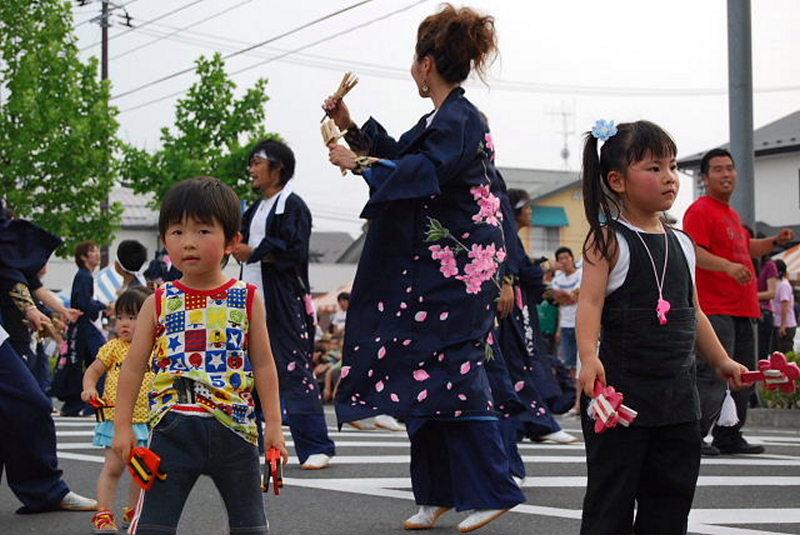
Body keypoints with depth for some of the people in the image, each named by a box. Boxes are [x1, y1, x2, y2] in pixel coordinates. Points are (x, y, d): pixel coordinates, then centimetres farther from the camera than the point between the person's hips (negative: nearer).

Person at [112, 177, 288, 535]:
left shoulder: (248, 299, 2)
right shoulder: (158, 303, 2)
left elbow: (263, 365, 4)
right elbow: (133, 366, 4)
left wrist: (274, 424, 1)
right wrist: (123, 425, -1)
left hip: (234, 427, 1)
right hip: (174, 428, -1)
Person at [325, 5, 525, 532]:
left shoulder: (460, 120, -13)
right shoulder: (446, 119, 16)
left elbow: (422, 173, -22)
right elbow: (400, 156, 25)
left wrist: (358, 163, -12)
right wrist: (352, 128, 20)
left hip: (454, 272, -10)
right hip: (430, 271, 10)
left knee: (455, 379, -9)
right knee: (426, 378, 10)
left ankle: (491, 491, -5)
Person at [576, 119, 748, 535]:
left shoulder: (681, 244, 12)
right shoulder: (609, 240, -7)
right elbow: (590, 302, -17)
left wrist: (721, 361, 25)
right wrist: (588, 357, -31)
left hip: (676, 390, 7)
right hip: (622, 389, -7)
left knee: (672, 492, 11)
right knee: (611, 494, -2)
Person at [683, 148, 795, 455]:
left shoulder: (732, 214, 22)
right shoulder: (700, 211, -7)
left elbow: (747, 248, 36)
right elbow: (693, 251, -21)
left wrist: (775, 241, 19)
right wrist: (728, 266, -34)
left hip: (743, 310, 10)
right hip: (716, 311, -10)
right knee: (713, 377, -14)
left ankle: (729, 437, 20)